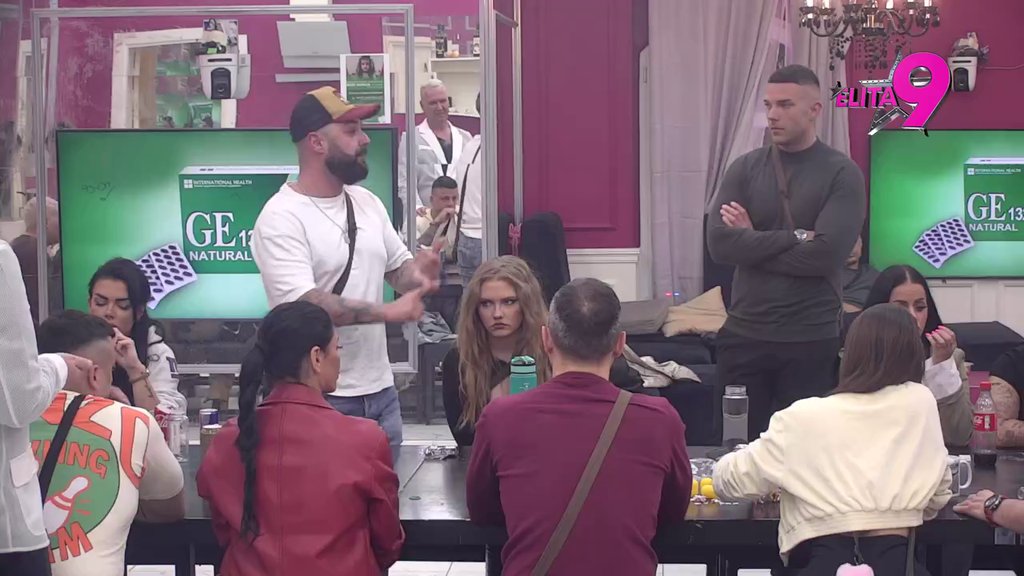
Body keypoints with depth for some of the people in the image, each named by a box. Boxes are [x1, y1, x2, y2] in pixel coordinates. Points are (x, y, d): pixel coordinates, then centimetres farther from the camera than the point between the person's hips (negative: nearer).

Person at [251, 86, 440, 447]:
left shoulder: (367, 202, 10)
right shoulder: (281, 217, -14)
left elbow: (398, 267, 17)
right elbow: (303, 305, -24)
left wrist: (415, 273, -8)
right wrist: (389, 312, -22)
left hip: (381, 391, 7)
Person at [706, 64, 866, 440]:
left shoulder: (841, 173, -3)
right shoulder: (745, 168, 6)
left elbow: (826, 253, -16)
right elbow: (719, 243, -8)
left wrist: (754, 241, -9)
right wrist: (795, 237, -13)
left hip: (812, 339, -3)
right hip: (744, 334, 3)